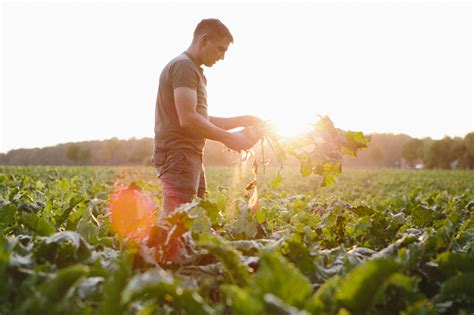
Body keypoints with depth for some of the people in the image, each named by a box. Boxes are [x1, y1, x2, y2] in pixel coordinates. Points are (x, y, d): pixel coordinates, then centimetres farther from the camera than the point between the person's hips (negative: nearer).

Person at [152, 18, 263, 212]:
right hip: (177, 155, -10)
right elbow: (188, 119, -20)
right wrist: (228, 138, -12)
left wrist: (242, 121, 16)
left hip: (190, 156, 10)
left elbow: (203, 120, 23)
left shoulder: (195, 70, 22)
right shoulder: (183, 66, -10)